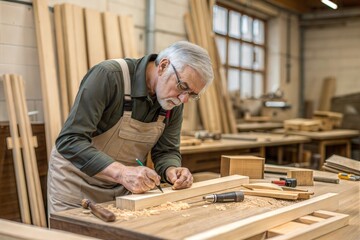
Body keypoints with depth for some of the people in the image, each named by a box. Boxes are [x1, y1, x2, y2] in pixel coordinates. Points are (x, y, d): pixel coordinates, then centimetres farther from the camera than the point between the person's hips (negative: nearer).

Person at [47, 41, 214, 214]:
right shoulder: (109, 76, -27)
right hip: (77, 184, -5)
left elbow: (166, 151, 0)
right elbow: (70, 140, -31)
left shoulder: (174, 102, -8)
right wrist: (122, 172, -42)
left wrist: (171, 170, -23)